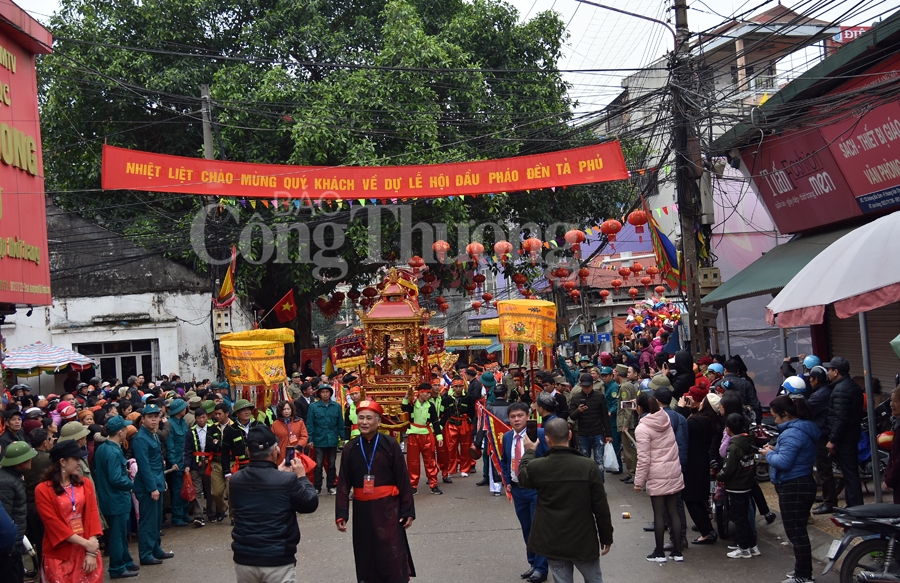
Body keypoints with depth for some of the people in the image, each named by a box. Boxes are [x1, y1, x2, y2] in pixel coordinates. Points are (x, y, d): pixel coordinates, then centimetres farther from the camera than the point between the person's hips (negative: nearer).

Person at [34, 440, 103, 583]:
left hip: (87, 551, 3)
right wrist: (85, 543, -15)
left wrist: (91, 552, -10)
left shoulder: (86, 484, 6)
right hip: (60, 554, -3)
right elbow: (54, 524, -11)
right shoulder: (43, 490, -7)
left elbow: (92, 515, 0)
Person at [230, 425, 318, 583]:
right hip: (278, 562, -4)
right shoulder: (287, 480, -17)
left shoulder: (235, 480, -4)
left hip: (244, 560, 4)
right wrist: (302, 477, 9)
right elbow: (311, 503, -3)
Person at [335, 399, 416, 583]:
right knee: (365, 556, 11)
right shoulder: (350, 448, 2)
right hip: (361, 508, 3)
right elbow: (343, 484, 4)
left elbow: (403, 480, -5)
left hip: (388, 507, -3)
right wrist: (341, 514, -2)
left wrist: (408, 510, -6)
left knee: (393, 556, -3)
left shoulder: (390, 444, -7)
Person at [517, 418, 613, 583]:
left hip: (552, 541, 1)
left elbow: (522, 478, 13)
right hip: (583, 540, -1)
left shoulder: (536, 466, -13)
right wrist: (606, 537, 4)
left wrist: (529, 452, 27)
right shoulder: (588, 466, -15)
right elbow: (601, 507, -9)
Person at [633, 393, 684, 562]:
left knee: (659, 513, 3)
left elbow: (643, 459, -15)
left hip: (657, 476, -6)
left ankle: (659, 553, 12)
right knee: (674, 511, 10)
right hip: (674, 472, 6)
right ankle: (677, 551, 16)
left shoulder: (642, 429, -14)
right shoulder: (666, 419, 2)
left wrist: (639, 481, -7)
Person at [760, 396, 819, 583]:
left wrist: (769, 454, -10)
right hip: (804, 484, 11)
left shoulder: (792, 433, -22)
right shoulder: (805, 429, 10)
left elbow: (783, 462, -28)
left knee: (795, 533, -1)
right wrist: (776, 450, 6)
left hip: (793, 489, -11)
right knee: (800, 532, 20)